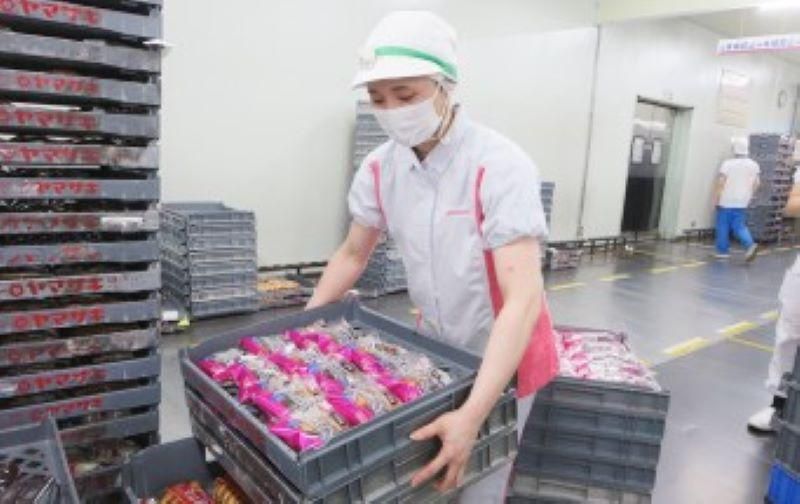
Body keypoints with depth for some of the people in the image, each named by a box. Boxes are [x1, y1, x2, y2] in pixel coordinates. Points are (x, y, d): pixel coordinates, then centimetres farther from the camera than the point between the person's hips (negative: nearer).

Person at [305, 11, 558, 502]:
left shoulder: (500, 166, -28)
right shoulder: (379, 168, -10)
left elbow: (523, 298, -33)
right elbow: (352, 255, 5)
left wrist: (472, 415, -41)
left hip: (504, 355, -4)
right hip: (435, 345, 5)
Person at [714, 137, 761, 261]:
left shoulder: (728, 164, -12)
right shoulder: (753, 165, 4)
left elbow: (721, 183, -14)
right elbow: (756, 183, 8)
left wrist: (716, 199, -7)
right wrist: (749, 196, 20)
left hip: (726, 202, -4)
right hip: (742, 203, 4)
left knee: (723, 226, 6)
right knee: (740, 226, 10)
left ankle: (723, 251, 11)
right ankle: (750, 245, -12)